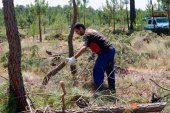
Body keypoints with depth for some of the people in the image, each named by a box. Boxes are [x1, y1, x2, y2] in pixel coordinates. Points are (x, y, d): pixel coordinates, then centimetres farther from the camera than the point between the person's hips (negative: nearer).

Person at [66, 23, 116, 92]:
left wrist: (74, 58, -34)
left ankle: (99, 90, 1)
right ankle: (112, 89, 32)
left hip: (105, 52, -10)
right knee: (110, 71, 20)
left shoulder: (87, 35, -13)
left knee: (97, 72, -3)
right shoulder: (91, 31, 17)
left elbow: (84, 48, -29)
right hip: (111, 50, 10)